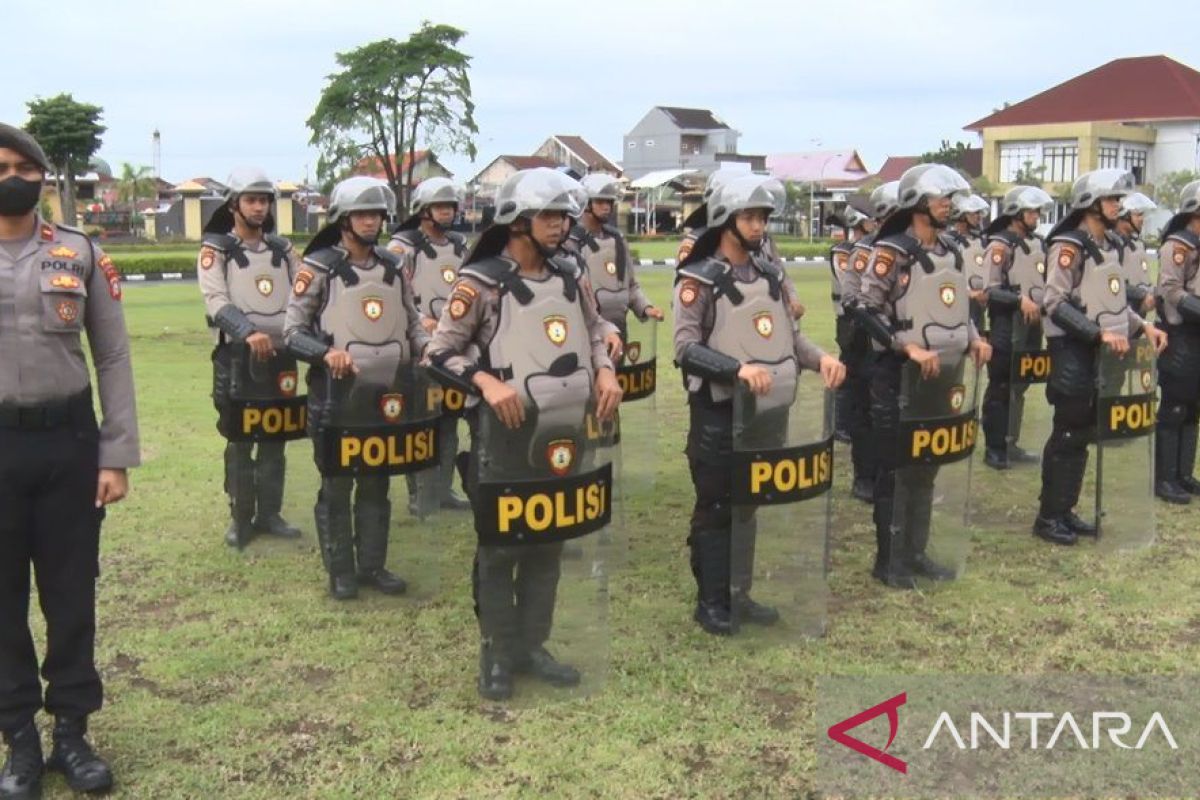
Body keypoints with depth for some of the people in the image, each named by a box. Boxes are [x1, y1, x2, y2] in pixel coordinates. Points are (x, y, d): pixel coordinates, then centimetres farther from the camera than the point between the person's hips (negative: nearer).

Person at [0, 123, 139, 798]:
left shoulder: (81, 254, 2)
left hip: (68, 441, 0)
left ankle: (73, 732, 24)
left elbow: (114, 360, 3)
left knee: (72, 592, 9)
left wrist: (117, 456, -3)